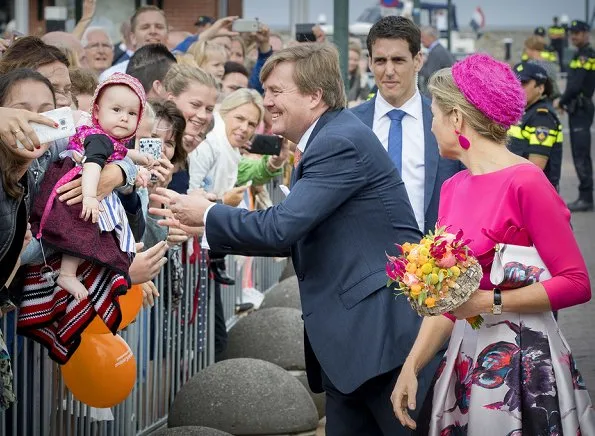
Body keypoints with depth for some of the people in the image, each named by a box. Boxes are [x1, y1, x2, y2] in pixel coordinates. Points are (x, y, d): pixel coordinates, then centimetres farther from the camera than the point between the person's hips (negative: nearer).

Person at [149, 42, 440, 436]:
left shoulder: (341, 142, -16)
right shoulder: (325, 141, 15)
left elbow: (281, 228, -22)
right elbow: (295, 237, 18)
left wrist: (208, 214, -6)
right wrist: (204, 227, 14)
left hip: (386, 330, -10)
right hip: (346, 336, 10)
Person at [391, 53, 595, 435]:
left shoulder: (525, 182, -14)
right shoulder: (453, 188, 8)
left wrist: (489, 302, -17)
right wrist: (410, 367, 1)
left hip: (523, 359, -7)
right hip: (466, 357, 7)